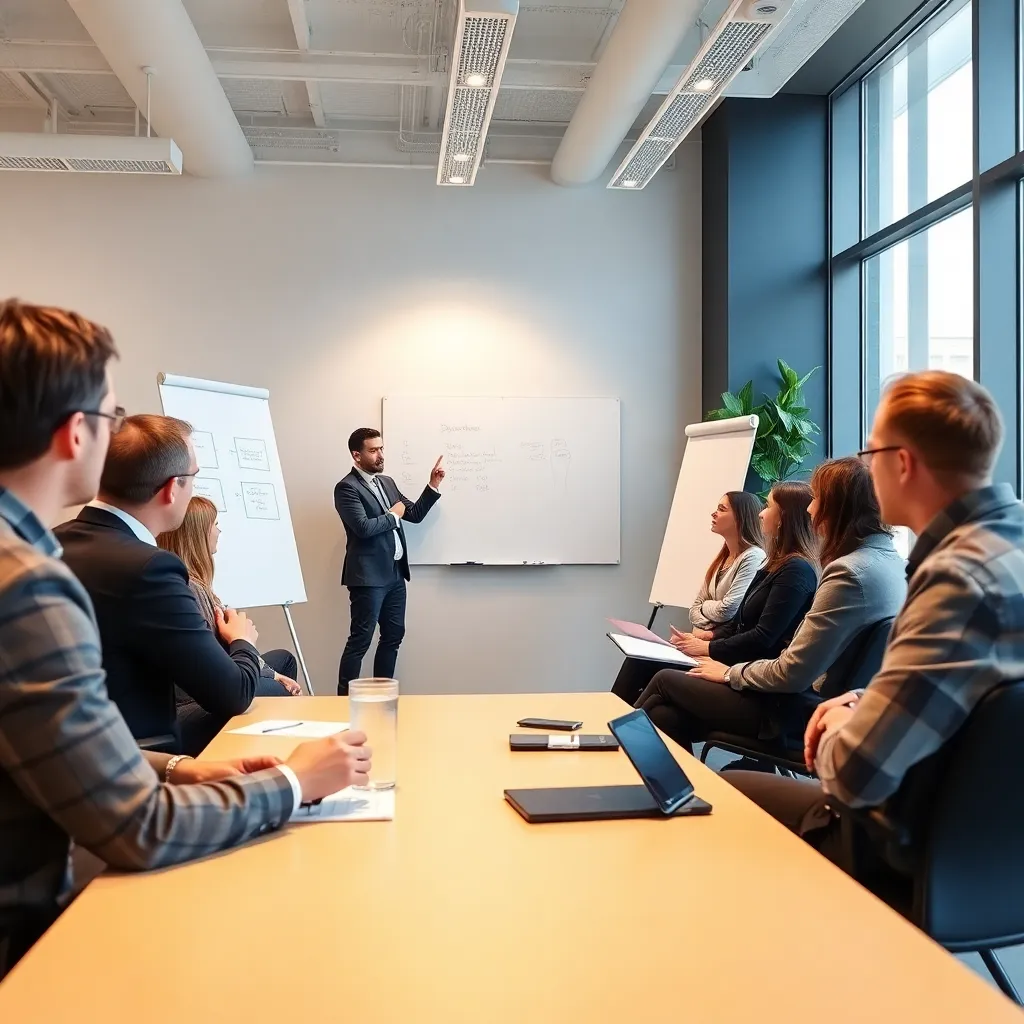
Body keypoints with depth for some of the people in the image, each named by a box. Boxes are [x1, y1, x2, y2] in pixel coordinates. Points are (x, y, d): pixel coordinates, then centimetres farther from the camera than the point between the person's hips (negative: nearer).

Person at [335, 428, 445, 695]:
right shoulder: (347, 487, -11)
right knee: (360, 641, -5)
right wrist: (393, 515, -9)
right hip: (369, 576, -8)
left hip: (395, 574, 9)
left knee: (393, 636, 13)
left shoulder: (387, 482, 15)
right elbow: (363, 527, -23)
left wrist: (433, 486, 6)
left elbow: (414, 515, 17)